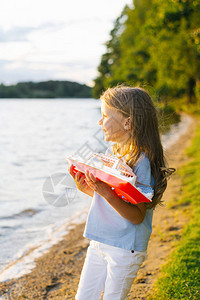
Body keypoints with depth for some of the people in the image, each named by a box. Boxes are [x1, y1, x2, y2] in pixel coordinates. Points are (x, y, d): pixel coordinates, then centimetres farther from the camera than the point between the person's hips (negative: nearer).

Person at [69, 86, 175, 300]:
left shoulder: (142, 161, -19)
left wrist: (108, 194, -32)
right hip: (99, 242, 8)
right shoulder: (115, 153, 6)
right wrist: (88, 189, -2)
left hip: (125, 248, -8)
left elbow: (137, 216, -20)